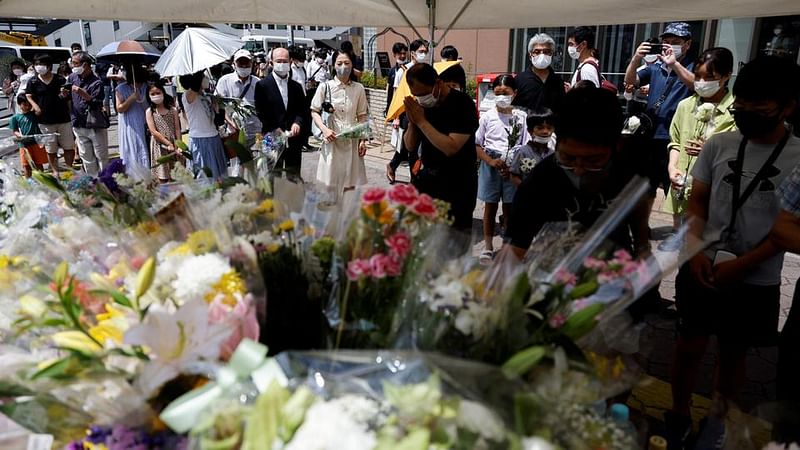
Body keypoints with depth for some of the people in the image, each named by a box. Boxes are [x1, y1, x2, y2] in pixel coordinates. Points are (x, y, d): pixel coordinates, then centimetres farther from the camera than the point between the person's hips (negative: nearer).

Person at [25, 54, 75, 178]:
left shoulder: (60, 80, 1)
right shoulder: (33, 82, 1)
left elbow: (69, 97, 7)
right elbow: (29, 96, 4)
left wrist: (65, 94, -15)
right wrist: (35, 106, -13)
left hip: (63, 119, 0)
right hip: (45, 121, 0)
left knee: (69, 147, 4)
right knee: (51, 149, 8)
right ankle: (55, 171, 20)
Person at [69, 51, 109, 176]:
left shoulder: (96, 82, -12)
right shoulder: (73, 77, 8)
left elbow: (97, 104, -18)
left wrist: (83, 93, -28)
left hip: (96, 126, -6)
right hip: (79, 125, 6)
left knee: (101, 157, 0)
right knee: (86, 157, 12)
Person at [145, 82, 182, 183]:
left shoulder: (173, 110, 6)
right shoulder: (150, 112, 1)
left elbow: (177, 129, 3)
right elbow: (153, 132, -7)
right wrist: (168, 143, -13)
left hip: (174, 145, 2)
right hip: (159, 146, -2)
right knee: (162, 178, -1)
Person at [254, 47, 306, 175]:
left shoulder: (296, 86, 13)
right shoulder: (262, 85, -1)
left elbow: (302, 110, 11)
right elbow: (260, 112, -5)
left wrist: (298, 122, -9)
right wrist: (274, 129, -14)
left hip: (294, 139, 4)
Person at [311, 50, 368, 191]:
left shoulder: (358, 89, 4)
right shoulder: (325, 87, 0)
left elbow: (361, 116, 9)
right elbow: (314, 111, 5)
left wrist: (363, 140, 3)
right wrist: (324, 129, -11)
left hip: (352, 141, 2)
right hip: (331, 140, -1)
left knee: (350, 185, 5)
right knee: (330, 186, 1)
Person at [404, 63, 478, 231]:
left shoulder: (462, 104, -14)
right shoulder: (420, 103, 3)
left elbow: (450, 148, -25)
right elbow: (410, 145, 8)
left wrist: (421, 121, -21)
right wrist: (412, 122, -10)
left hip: (457, 185, -5)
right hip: (426, 178, 6)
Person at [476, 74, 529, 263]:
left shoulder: (521, 117, -1)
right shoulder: (487, 116, -1)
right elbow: (477, 144, 0)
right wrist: (491, 161, -14)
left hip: (514, 167, 0)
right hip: (491, 166, 0)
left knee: (509, 207, 8)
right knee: (490, 205, 8)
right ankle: (488, 246, 19)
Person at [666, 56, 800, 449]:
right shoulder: (718, 145, -2)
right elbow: (697, 202, 4)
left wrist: (741, 266, -15)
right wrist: (696, 250, -11)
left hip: (756, 282, -1)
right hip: (701, 269, 1)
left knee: (733, 354, 15)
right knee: (689, 345, 11)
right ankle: (678, 416, 32)